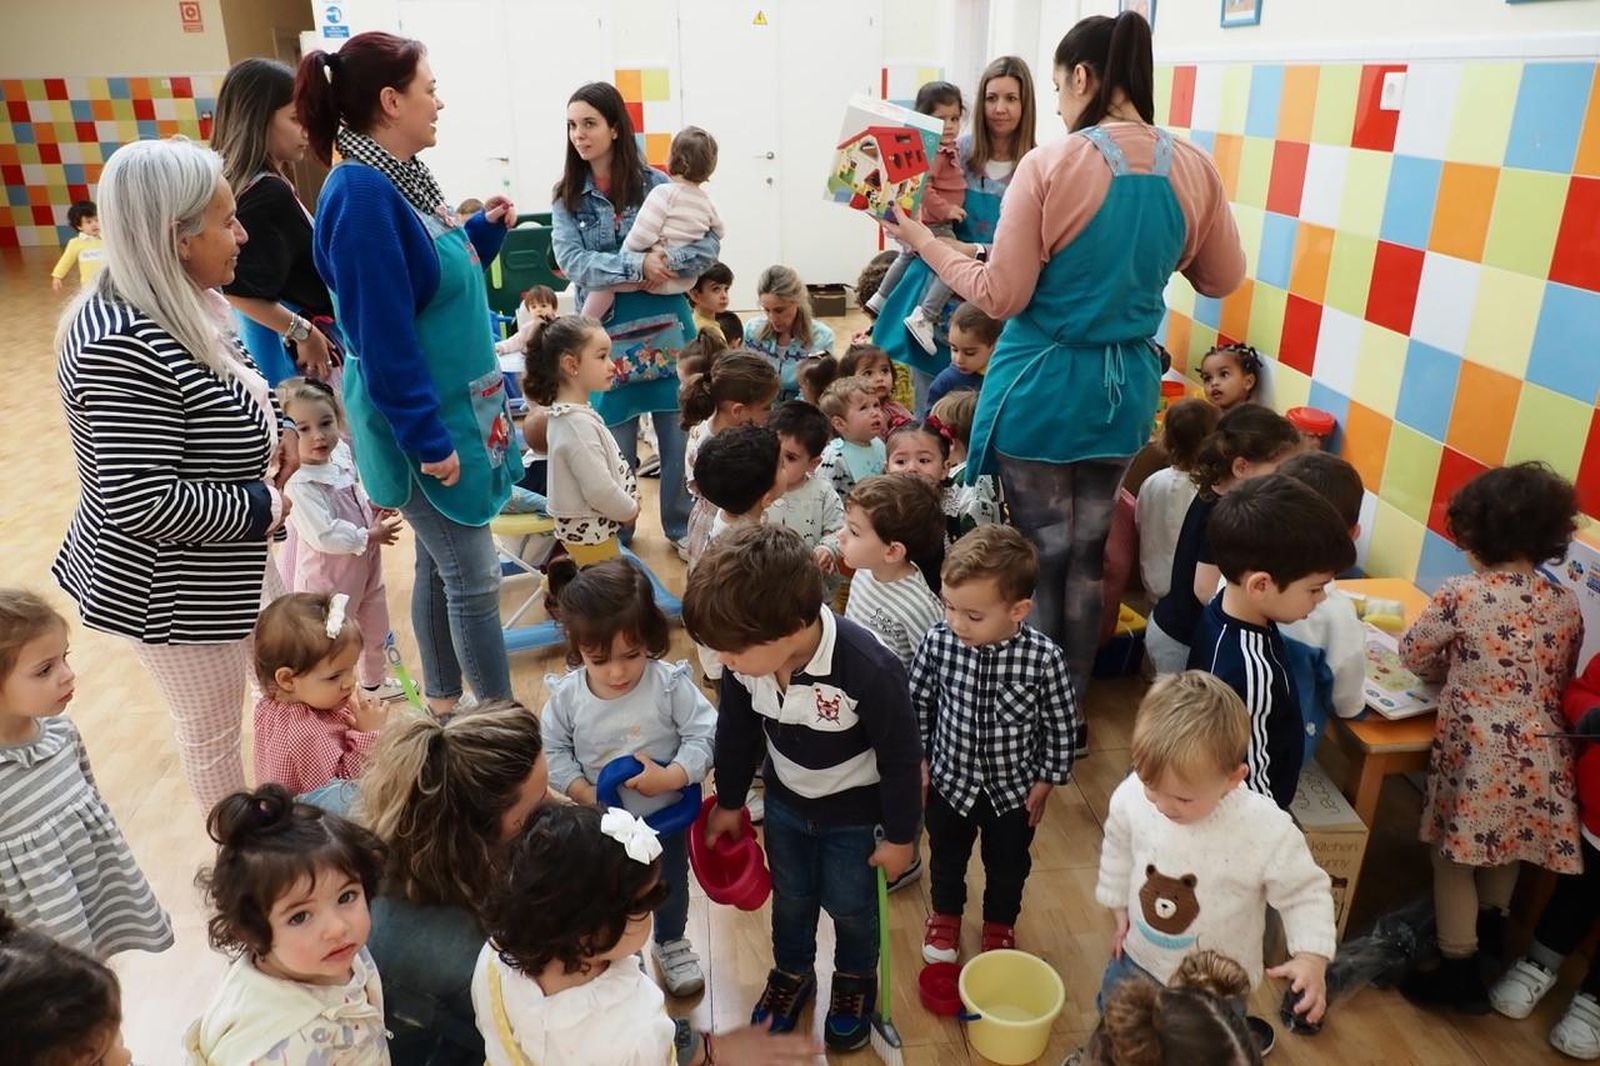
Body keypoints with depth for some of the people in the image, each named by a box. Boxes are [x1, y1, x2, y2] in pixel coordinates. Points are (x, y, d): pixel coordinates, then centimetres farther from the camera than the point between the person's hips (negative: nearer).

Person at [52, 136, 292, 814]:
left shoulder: (183, 308, 0)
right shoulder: (125, 348, -31)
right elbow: (140, 502, -33)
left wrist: (273, 430, -2)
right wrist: (262, 508, -21)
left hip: (222, 571, 10)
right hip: (174, 588, -10)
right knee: (213, 734, 11)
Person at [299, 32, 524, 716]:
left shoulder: (403, 177, 7)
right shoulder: (361, 196, -22)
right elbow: (383, 337, -23)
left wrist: (486, 230, 7)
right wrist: (427, 439, -21)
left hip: (454, 408, 9)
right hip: (426, 423, -9)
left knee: (440, 564, 18)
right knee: (473, 577, 1)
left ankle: (443, 704, 33)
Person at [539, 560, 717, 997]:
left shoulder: (670, 685, -26)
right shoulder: (567, 695, -20)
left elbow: (704, 735, -22)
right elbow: (552, 751, -9)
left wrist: (671, 777, -34)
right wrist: (583, 792, -21)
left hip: (667, 815, 0)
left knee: (670, 885, 25)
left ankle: (671, 944, 54)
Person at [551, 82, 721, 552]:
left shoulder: (656, 184, -2)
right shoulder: (567, 198, 2)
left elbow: (709, 245, -7)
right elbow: (573, 263, -12)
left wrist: (667, 261, -24)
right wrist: (638, 265, -22)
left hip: (665, 330, 0)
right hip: (607, 337, 1)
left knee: (678, 436, 8)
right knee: (616, 446, 8)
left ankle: (683, 528, 26)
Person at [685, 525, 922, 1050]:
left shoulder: (870, 669, -40)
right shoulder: (748, 660, -25)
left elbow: (901, 759, -23)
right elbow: (737, 733, -4)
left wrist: (900, 835, -11)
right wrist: (728, 802, 10)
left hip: (854, 811, -3)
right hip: (785, 802, 4)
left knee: (850, 906, 20)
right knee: (790, 898, 24)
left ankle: (856, 980, 51)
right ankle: (791, 973, 54)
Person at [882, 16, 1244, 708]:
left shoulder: (1051, 165, -15)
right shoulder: (1194, 168, -1)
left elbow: (1001, 295, -13)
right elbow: (1224, 279, 10)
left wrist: (925, 242, 0)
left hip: (1042, 390, -4)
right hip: (1127, 391, 5)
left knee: (1040, 558, 8)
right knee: (1087, 555, 17)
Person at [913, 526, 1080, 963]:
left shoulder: (1044, 658, -29)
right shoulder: (938, 641, -26)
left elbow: (1062, 725, -12)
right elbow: (918, 702, -8)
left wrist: (1046, 780, -4)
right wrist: (919, 759, 0)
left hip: (1014, 789, -1)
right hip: (950, 780, 1)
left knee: (1008, 866, 26)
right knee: (946, 858, 27)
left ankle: (1000, 923, 56)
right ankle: (945, 914, 57)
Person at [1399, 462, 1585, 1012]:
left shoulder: (1462, 594, -14)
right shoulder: (1567, 604, 1)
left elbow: (1413, 654, 0)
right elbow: (1563, 681, 13)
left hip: (1477, 751, -6)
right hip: (1539, 753, 6)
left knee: (1454, 856, 10)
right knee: (1507, 844, 27)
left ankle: (1460, 973, 19)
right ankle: (1492, 928, 49)